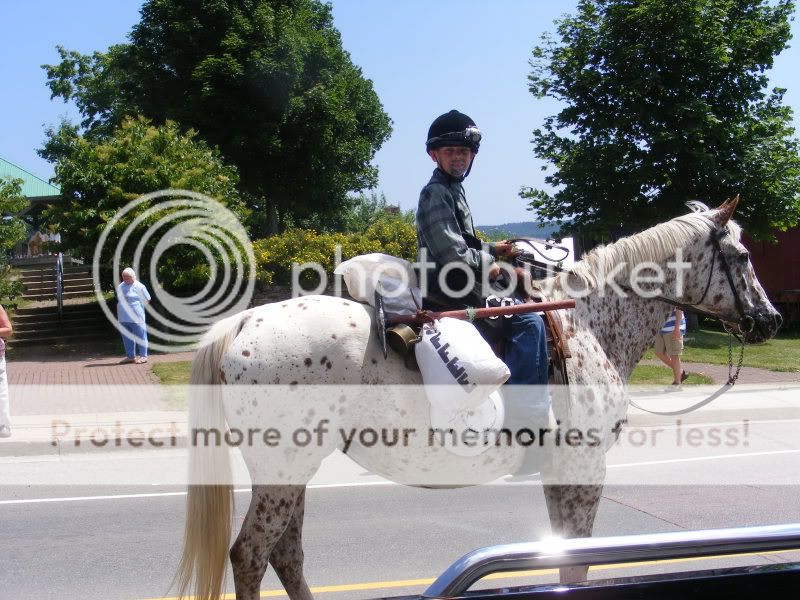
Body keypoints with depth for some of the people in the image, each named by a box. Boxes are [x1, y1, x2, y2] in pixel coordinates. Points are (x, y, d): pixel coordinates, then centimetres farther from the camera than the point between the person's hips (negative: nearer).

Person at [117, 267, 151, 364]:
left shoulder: (139, 286, -5)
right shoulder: (120, 287, 13)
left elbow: (147, 300, 0)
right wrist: (118, 314, 19)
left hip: (136, 317, -6)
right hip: (123, 318, 6)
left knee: (140, 337, -2)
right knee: (127, 338, 10)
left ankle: (143, 356, 4)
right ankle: (130, 356, 19)